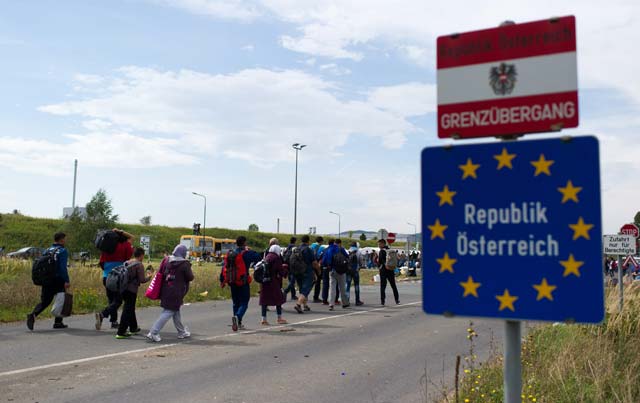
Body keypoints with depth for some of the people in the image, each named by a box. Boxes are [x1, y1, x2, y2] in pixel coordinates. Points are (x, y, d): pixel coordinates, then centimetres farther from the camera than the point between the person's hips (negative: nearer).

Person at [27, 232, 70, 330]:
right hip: (58, 280, -5)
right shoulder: (63, 251, -8)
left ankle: (33, 314, -18)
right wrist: (66, 281, -18)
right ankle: (58, 322, 13)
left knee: (44, 301, 7)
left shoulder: (47, 251, 13)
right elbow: (63, 267, -17)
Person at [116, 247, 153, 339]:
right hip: (131, 290, -8)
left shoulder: (127, 263, 11)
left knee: (131, 309, 22)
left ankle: (133, 328, 36)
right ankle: (121, 332, -5)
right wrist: (149, 276, 6)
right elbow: (142, 280, -14)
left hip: (123, 288, 8)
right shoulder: (139, 265, -11)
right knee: (127, 310, -3)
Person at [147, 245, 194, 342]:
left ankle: (182, 332, 33)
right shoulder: (184, 264, -13)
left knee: (176, 311, 20)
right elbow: (190, 277, -5)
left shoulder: (167, 260, 3)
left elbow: (161, 273, 7)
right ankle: (153, 333, -8)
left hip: (165, 291, 7)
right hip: (176, 293, -7)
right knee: (168, 312, -1)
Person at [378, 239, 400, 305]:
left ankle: (382, 301, -7)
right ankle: (397, 300, 18)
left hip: (383, 270, -6)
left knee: (383, 286, -2)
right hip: (391, 270, 6)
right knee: (393, 285, 15)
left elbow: (380, 261, -14)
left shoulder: (382, 251, -11)